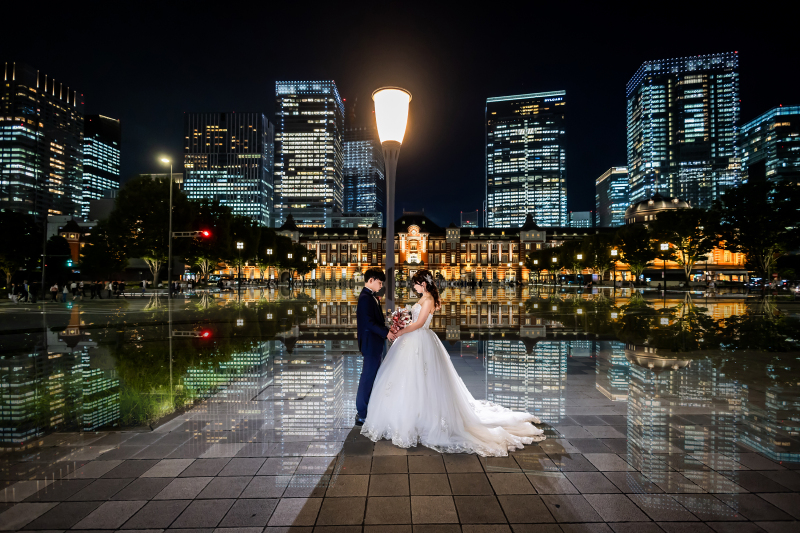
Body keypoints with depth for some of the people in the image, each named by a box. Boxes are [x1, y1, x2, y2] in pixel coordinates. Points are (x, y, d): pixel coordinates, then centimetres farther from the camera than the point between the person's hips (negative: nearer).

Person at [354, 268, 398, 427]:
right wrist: (386, 333, -18)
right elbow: (368, 323, -23)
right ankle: (362, 415, 5)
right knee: (368, 377, -3)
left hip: (374, 344, 10)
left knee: (372, 376, 17)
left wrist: (387, 330, 3)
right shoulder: (365, 298, -17)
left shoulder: (370, 297, 14)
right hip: (371, 344, -10)